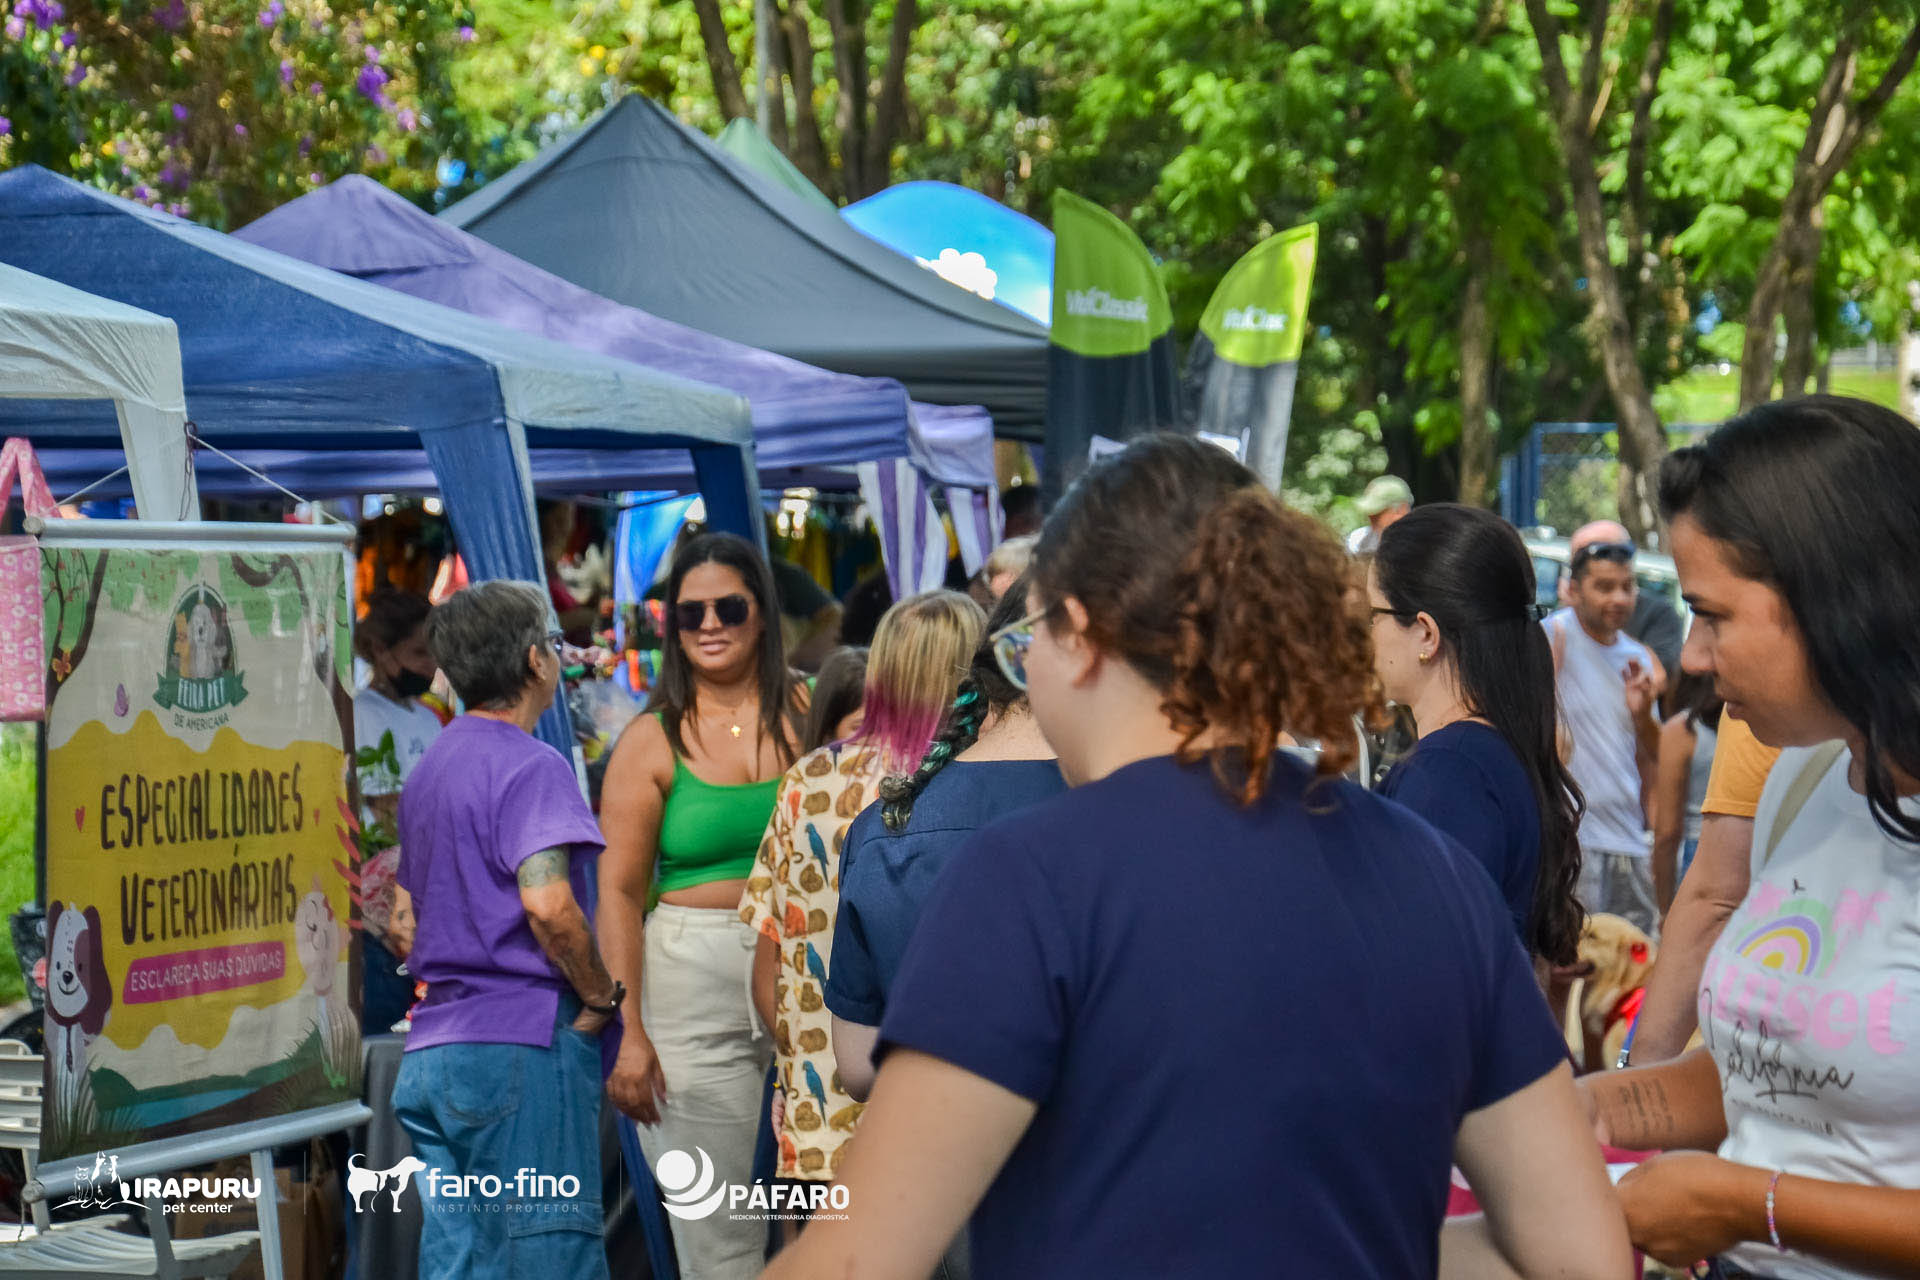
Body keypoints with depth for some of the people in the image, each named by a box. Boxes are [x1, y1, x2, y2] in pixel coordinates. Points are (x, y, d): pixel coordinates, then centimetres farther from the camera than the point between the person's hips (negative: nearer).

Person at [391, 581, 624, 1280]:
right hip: (524, 1040, -9)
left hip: (434, 1046, 9)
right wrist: (602, 995, -10)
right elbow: (547, 904, -24)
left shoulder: (428, 768, 19)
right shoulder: (530, 764, -11)